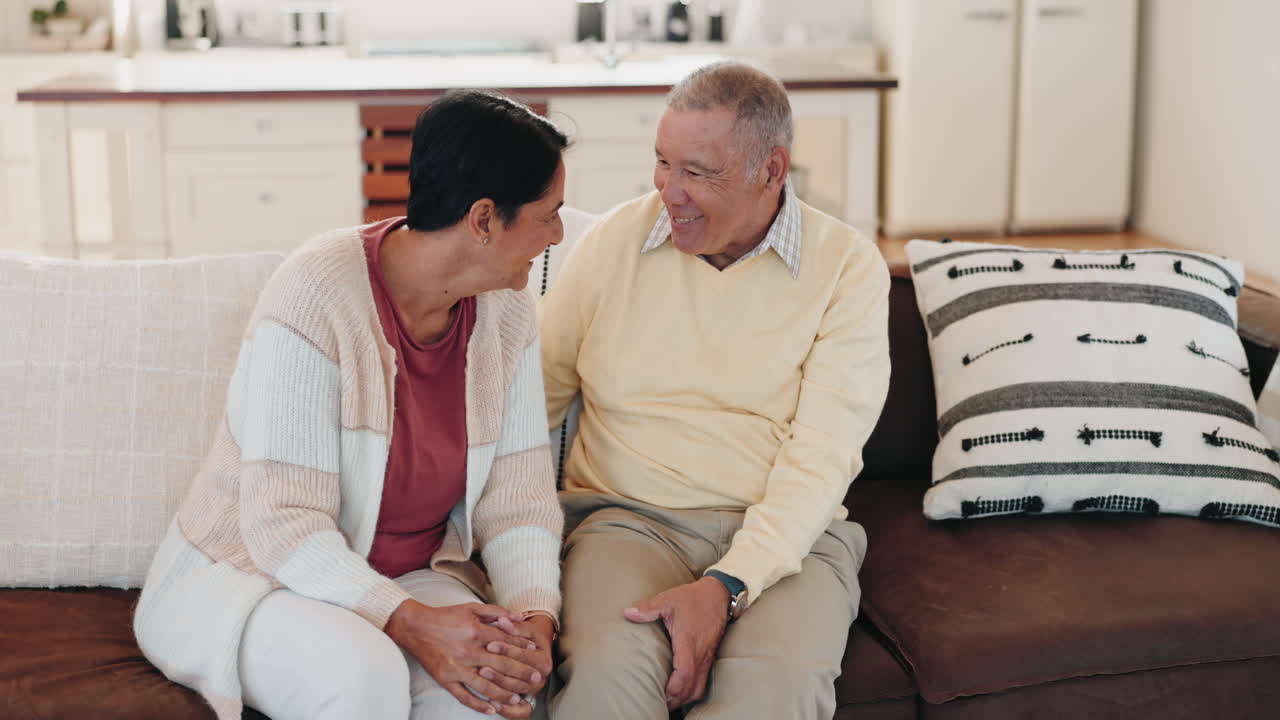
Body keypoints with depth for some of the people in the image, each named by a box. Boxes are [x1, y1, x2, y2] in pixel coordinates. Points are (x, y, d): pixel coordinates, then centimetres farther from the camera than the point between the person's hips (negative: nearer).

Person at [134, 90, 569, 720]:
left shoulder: (505, 313, -2)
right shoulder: (313, 298, -23)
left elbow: (518, 497, -4)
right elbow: (283, 524, -24)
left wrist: (536, 616, -22)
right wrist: (409, 622, -34)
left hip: (410, 578, 4)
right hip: (246, 574, -4)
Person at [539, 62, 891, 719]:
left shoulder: (847, 265, -1)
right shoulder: (614, 240, 6)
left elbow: (823, 452, -8)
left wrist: (726, 587, -21)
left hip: (784, 533, 0)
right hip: (629, 517, 1)